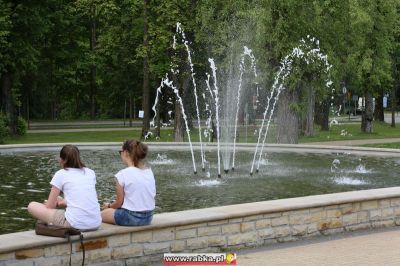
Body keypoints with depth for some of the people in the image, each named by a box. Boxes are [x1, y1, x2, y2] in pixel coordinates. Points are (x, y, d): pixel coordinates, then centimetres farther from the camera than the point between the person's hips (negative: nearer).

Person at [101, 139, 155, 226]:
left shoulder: (122, 174, -16)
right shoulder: (150, 172, 2)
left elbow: (119, 203, -9)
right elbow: (152, 198, 8)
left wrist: (109, 206, 13)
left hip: (130, 218, -7)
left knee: (103, 213, 20)